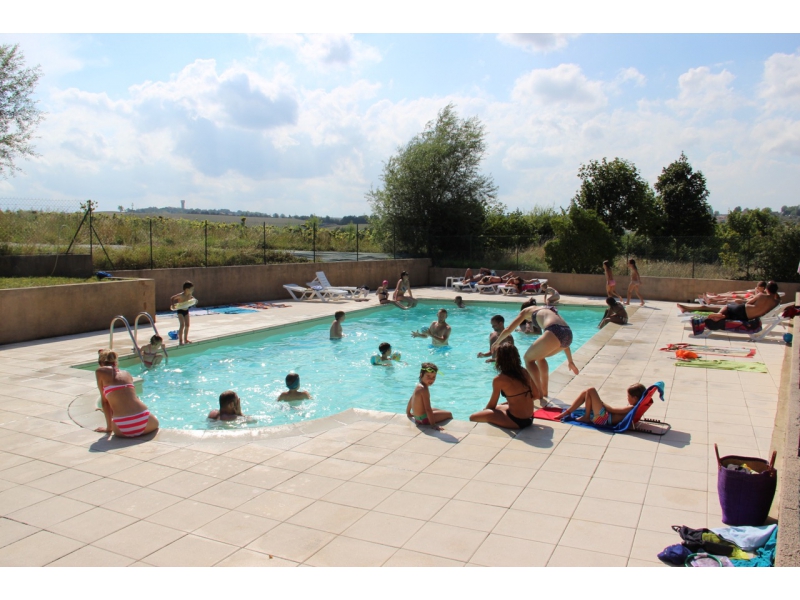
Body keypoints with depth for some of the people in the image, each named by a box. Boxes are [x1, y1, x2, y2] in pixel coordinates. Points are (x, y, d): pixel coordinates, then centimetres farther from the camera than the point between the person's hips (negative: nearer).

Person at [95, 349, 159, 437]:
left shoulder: (100, 372, 8)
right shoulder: (126, 374, 19)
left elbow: (104, 401, 9)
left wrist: (109, 427, 17)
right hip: (144, 421, 2)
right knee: (155, 422, 38)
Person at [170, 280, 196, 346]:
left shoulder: (189, 295, -1)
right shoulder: (181, 295, -22)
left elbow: (192, 298, 23)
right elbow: (172, 298, -19)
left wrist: (194, 300, 4)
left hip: (186, 311, 7)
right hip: (180, 311, -7)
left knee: (187, 325, 9)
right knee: (182, 325, -13)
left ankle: (185, 339, 21)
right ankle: (180, 341, -8)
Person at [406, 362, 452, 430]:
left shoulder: (419, 386, 3)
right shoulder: (424, 389, -26)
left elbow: (411, 399, 17)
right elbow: (428, 409, -29)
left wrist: (408, 413, 30)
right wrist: (433, 425, -29)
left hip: (417, 416, 10)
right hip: (423, 419, -9)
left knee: (439, 410, 33)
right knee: (449, 414, 7)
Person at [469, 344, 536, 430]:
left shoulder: (499, 380, -13)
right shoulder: (524, 372, 2)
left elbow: (492, 405, -3)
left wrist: (484, 410, 20)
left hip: (516, 421, -7)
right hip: (529, 419, 7)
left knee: (473, 417, -3)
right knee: (497, 407, 32)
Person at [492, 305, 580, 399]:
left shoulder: (527, 310, 22)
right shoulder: (550, 311, 37)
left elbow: (508, 330, 22)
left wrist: (497, 342, 39)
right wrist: (570, 361, 39)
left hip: (554, 333, -7)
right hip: (568, 335, 7)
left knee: (528, 358, 14)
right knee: (539, 356, 29)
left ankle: (538, 393, 7)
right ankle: (544, 390, 31)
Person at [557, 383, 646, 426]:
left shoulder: (632, 408, -18)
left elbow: (613, 410, -16)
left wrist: (602, 403, -2)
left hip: (603, 418, -10)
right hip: (604, 418, 10)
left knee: (591, 391, -13)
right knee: (585, 393, 8)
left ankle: (586, 417, -2)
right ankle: (567, 412, 11)